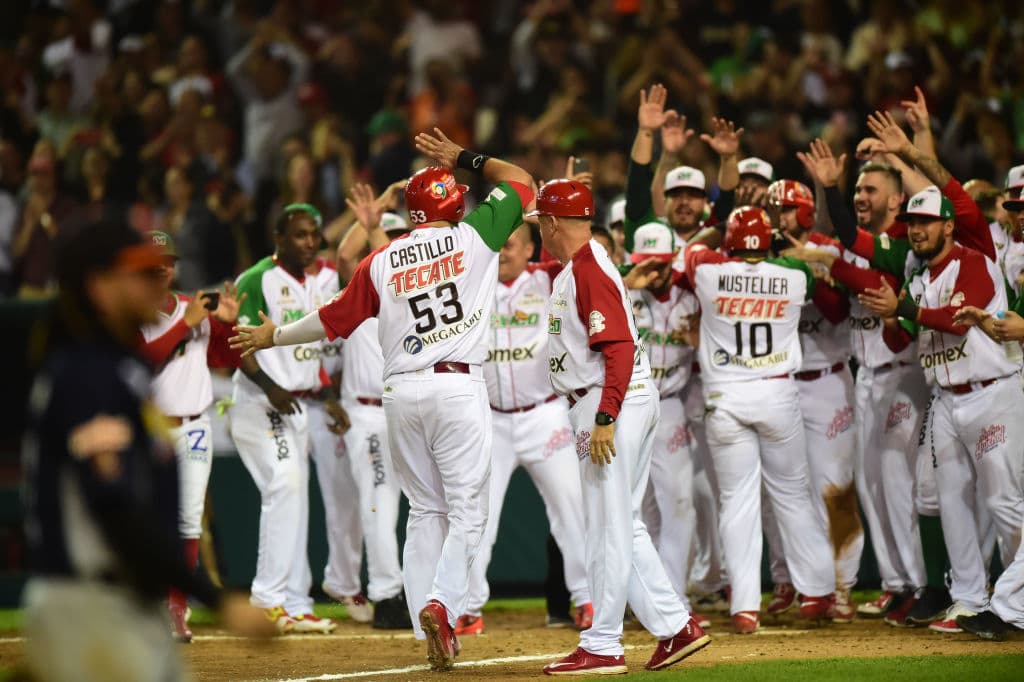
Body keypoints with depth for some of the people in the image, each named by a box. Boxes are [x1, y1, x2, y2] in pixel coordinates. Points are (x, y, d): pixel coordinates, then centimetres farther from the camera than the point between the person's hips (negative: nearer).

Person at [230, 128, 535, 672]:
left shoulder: (382, 260, 7)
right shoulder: (473, 237, 1)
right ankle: (442, 602, -24)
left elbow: (334, 319, 13)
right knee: (467, 509, -1)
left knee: (424, 511, 11)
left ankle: (430, 635, 6)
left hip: (401, 392, 3)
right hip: (458, 387, -3)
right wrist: (465, 158, 23)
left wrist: (274, 336, 27)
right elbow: (521, 182, 14)